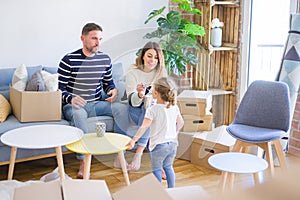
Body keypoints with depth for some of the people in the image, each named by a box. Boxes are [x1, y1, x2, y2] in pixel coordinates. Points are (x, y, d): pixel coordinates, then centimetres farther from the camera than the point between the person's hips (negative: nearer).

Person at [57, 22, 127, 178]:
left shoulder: (105, 59, 6)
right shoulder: (69, 60, -8)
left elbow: (109, 83, 18)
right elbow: (59, 88, -7)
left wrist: (113, 90, -6)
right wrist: (71, 99, -28)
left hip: (96, 104, 5)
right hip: (73, 105, -4)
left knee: (122, 108, -20)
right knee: (79, 114, -39)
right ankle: (83, 162, -33)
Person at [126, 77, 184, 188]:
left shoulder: (152, 110, -18)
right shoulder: (174, 107, 0)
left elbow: (143, 127, -24)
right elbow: (180, 122, 11)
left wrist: (133, 140, -23)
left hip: (158, 145, -6)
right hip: (172, 144, 6)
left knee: (156, 170, 12)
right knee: (168, 167, 23)